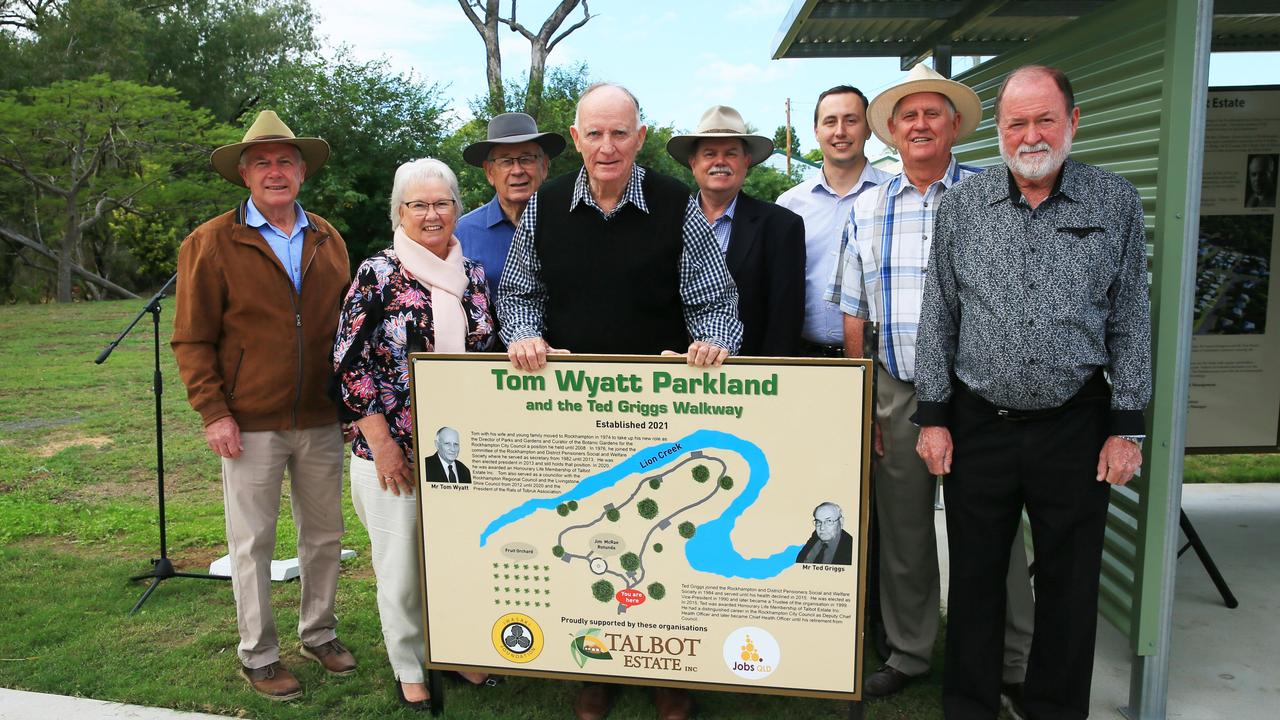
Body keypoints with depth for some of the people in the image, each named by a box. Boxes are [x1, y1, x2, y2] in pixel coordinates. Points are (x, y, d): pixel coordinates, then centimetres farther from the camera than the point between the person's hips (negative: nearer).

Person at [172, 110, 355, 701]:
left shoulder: (328, 240, 9)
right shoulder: (210, 243, -3)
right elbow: (192, 339, -4)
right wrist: (213, 412, -11)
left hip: (321, 421, 4)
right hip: (250, 424, -4)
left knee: (324, 535, 14)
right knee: (253, 543, 6)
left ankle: (318, 634, 32)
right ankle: (258, 655, 21)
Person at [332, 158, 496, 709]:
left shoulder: (473, 275, 7)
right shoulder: (378, 275, -7)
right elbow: (350, 363, -10)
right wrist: (382, 445, -13)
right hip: (395, 451, -4)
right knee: (402, 566, 7)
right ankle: (410, 668, 28)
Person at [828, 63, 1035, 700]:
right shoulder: (868, 209, 9)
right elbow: (853, 314, 9)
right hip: (896, 394, 3)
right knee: (902, 531, 12)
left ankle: (1012, 661, 22)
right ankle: (907, 653, 29)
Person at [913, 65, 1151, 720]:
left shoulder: (1116, 203, 1)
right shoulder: (961, 205, 2)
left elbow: (1131, 321, 2)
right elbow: (937, 316, 4)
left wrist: (1126, 426, -1)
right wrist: (934, 415, 1)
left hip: (1075, 425, 0)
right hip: (978, 422, 1)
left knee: (1069, 583, 11)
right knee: (974, 575, 11)